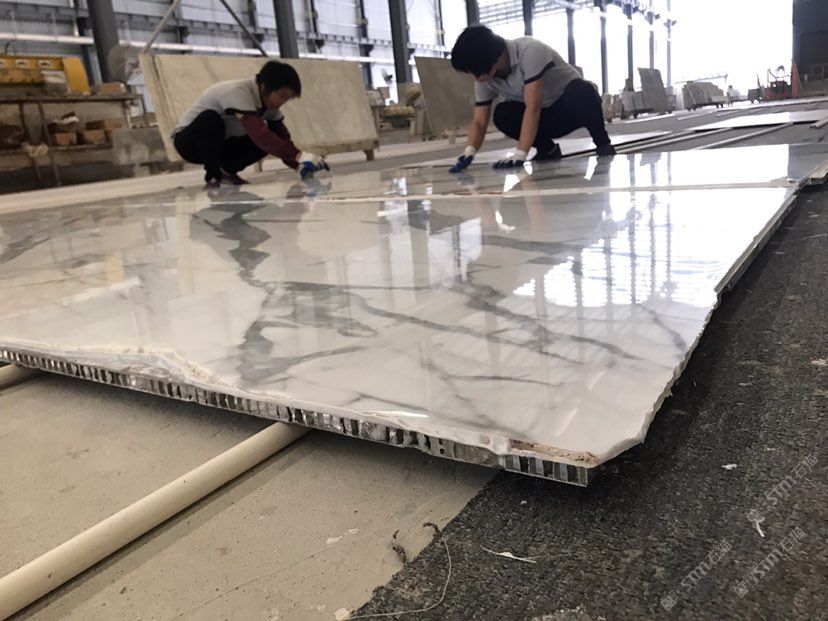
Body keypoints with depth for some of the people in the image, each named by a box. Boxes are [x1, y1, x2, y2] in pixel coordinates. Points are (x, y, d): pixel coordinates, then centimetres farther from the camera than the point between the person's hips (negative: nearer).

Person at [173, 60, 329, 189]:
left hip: (219, 144, 7)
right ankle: (212, 177, -20)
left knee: (271, 139, -12)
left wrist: (298, 164, -26)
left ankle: (227, 170, 3)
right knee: (211, 119, -40)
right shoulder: (238, 92, -32)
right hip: (189, 142, -7)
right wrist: (299, 156, -52)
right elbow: (259, 134, -44)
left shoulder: (268, 101, -7)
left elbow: (283, 136, -7)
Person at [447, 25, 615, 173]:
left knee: (580, 92, -40)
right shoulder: (484, 78, -14)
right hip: (544, 116, 5)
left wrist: (520, 155, -45)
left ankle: (602, 142, -13)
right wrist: (469, 152, -34)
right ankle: (548, 149, -2)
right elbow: (480, 122, -14)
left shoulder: (529, 51, -33)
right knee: (502, 115, -23)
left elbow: (533, 107, -38)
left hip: (574, 104, -5)